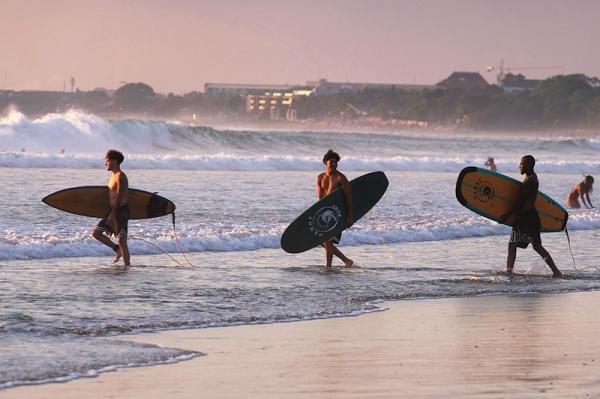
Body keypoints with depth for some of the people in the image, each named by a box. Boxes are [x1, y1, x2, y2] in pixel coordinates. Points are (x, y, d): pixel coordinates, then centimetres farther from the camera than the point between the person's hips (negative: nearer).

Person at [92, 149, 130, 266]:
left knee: (122, 240, -8)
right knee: (96, 232, 7)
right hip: (114, 212, 10)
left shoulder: (120, 176, -14)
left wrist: (112, 214, -25)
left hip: (120, 211, -10)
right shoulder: (114, 176, 16)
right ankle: (117, 249, 14)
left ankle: (127, 266, -4)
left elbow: (119, 196, -21)